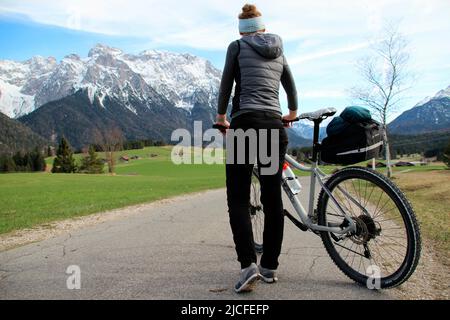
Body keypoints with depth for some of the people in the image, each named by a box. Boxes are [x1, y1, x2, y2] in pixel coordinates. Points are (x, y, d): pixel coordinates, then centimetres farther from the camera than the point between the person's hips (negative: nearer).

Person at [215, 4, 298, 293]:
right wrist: (293, 112, 48)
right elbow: (291, 87, 31)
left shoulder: (237, 46, 9)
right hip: (275, 126, 4)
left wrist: (221, 116, 27)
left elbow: (227, 85, 11)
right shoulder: (279, 50, 21)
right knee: (273, 198, 7)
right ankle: (270, 265, 15)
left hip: (246, 124, -4)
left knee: (238, 199, 0)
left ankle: (249, 264, -12)